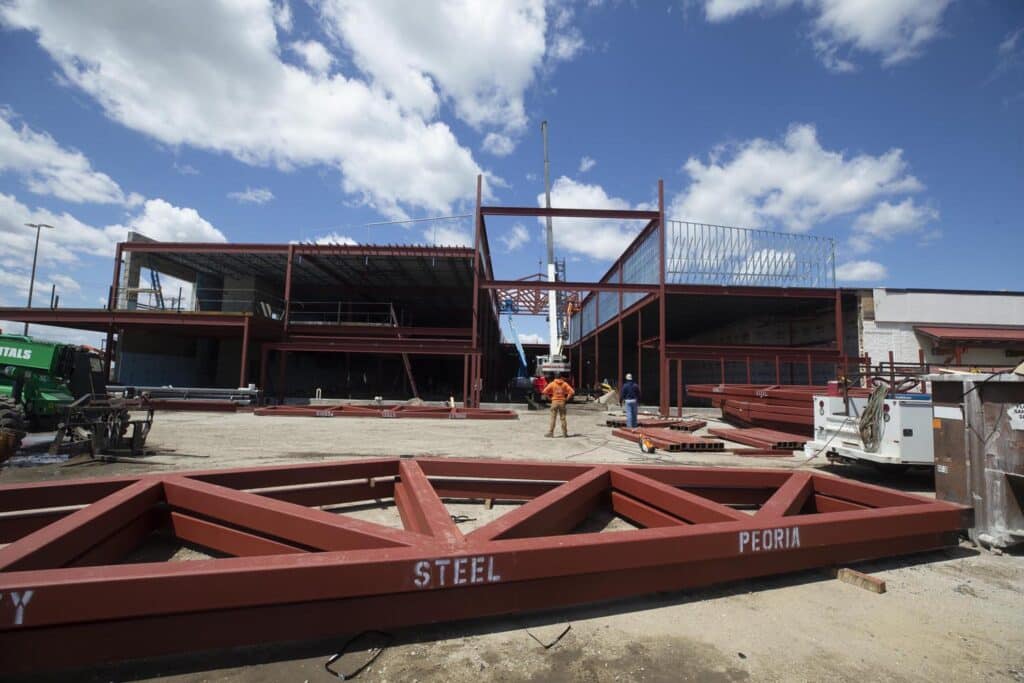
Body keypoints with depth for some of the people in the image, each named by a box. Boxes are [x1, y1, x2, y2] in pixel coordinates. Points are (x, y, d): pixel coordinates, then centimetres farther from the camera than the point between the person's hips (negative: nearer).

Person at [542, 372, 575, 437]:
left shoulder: (552, 384, 0)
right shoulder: (564, 384, 3)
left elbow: (545, 391, -9)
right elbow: (572, 392, -5)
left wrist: (549, 397, 1)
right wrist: (567, 398, 2)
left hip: (555, 401, -1)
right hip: (562, 402, 1)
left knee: (553, 418, 1)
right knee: (563, 418, 7)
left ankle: (550, 432, -1)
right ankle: (565, 433, 10)